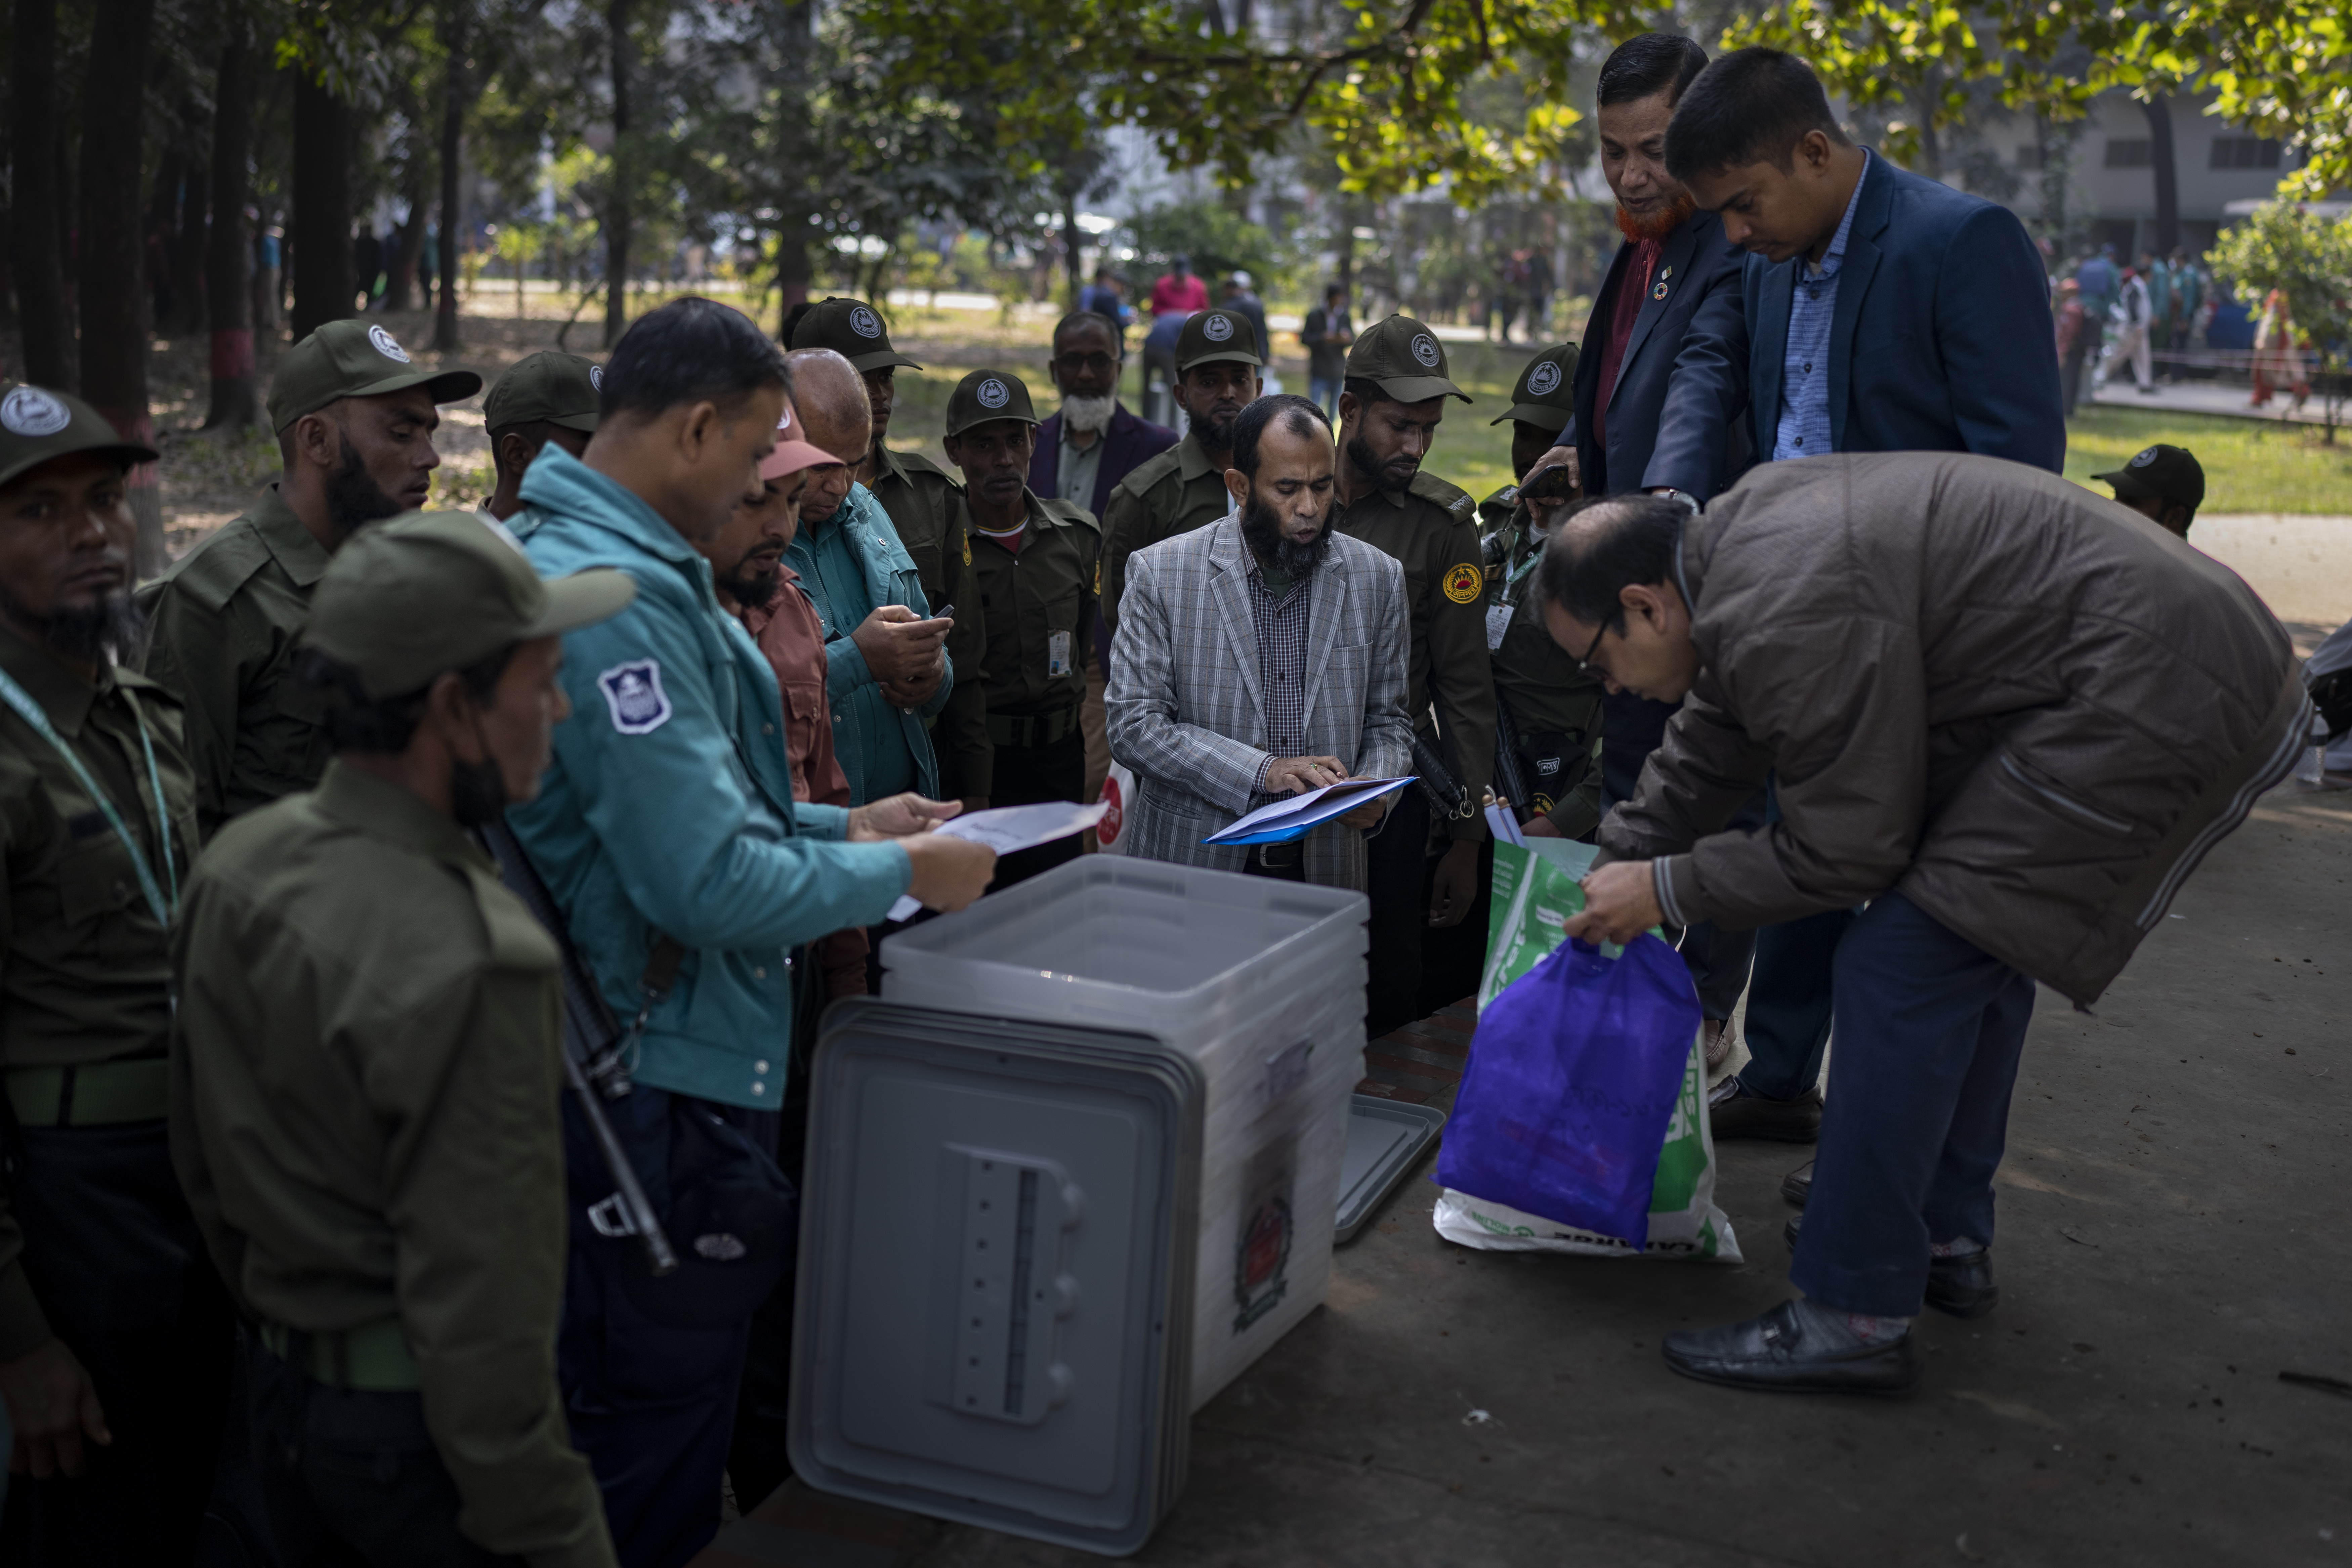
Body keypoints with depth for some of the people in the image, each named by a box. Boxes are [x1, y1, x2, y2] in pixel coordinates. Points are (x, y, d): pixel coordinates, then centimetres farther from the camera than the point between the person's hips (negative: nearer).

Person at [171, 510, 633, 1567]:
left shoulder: (235, 864, -2)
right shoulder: (471, 964, -29)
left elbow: (200, 1160, 10)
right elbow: (479, 1312, -27)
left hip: (283, 1391, 8)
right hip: (417, 1429, -8)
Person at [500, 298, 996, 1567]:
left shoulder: (585, 559, 11)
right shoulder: (615, 599, -23)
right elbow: (712, 884, -26)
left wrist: (840, 827, 14)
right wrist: (906, 873, -13)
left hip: (672, 1052, 11)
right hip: (660, 1080, -11)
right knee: (658, 1430, 5)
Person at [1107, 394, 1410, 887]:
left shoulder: (1377, 578, 4)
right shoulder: (1161, 572, -5)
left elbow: (1387, 722, 11)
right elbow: (1133, 725, -10)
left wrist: (1374, 790, -11)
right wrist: (1263, 770, -20)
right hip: (1191, 865, -2)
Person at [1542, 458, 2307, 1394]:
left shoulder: (1788, 616, -21)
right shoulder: (1734, 539, 10)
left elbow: (1845, 854, -11)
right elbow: (1702, 762, 24)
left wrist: (1666, 890, -1)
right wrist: (1610, 876, 29)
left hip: (2156, 707, -11)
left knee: (1906, 961, -10)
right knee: (1974, 939, 21)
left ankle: (1854, 1317, -3)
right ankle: (1948, 1240, 34)